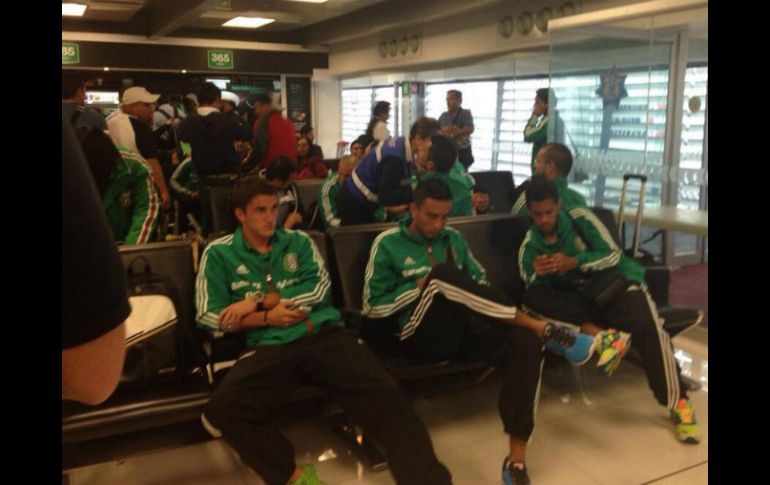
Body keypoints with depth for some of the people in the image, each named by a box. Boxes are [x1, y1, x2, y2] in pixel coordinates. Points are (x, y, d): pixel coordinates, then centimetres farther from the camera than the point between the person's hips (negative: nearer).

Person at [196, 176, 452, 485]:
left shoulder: (299, 242, 18)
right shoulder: (218, 254, 13)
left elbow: (319, 288, 3)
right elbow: (208, 316, 5)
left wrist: (257, 302, -5)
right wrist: (266, 317, -6)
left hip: (325, 335, 1)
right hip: (269, 347, -1)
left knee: (382, 392, -24)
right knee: (224, 409, -30)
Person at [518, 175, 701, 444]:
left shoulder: (580, 218, -7)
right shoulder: (529, 246, 0)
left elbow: (613, 254, -10)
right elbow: (531, 289, -8)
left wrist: (573, 262, -25)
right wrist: (538, 275, -32)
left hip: (617, 282, -2)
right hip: (579, 297, 3)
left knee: (647, 325, -32)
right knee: (532, 298, -24)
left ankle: (679, 403, -18)